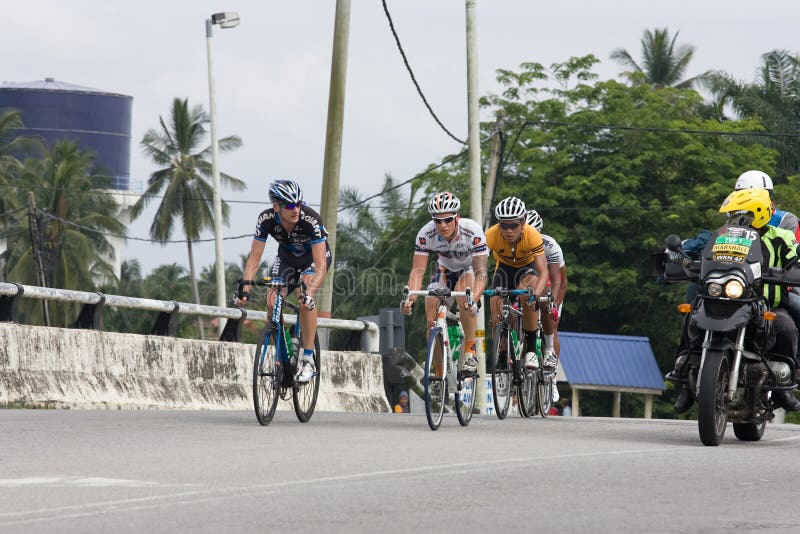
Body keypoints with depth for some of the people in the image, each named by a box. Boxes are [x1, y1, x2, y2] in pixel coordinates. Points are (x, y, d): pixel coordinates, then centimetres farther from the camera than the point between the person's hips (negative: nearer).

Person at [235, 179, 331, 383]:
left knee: (305, 298, -30)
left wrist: (309, 293, -55)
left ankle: (308, 360, -23)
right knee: (272, 303, -17)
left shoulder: (311, 220, -38)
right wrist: (244, 290, -36)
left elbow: (320, 266, -40)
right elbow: (254, 258, -23)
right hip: (286, 257, 4)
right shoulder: (266, 219, -28)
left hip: (315, 255, -4)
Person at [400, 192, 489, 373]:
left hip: (470, 268, -3)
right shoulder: (425, 234, -27)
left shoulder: (473, 231, -35)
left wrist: (473, 299, -57)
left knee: (464, 295, -35)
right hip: (445, 270, 3)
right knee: (432, 321, -12)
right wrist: (410, 298, -47)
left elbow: (480, 272, -39)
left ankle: (470, 353, -25)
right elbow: (418, 271, -28)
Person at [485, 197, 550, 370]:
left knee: (528, 297, -33)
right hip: (504, 267, 2)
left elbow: (544, 272, -39)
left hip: (526, 267, -2)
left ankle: (531, 350, -22)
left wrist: (536, 294, -57)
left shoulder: (532, 235, -35)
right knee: (497, 313, -15)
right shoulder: (491, 235, -33)